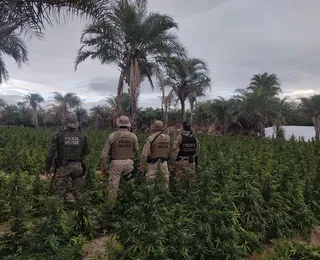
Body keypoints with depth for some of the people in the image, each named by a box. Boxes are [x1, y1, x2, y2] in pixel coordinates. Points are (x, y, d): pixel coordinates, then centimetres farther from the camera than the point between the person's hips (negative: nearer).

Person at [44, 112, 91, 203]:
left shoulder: (58, 135, -7)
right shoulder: (82, 135, -1)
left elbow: (50, 153, -5)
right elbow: (87, 151, 9)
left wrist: (47, 168, 5)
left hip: (63, 167, -2)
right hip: (77, 167, 2)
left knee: (60, 193, 10)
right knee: (79, 192, 13)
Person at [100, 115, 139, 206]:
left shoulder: (112, 136, -9)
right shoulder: (133, 136, -3)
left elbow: (105, 153, -6)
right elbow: (137, 150, 9)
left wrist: (103, 167, 3)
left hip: (116, 163, -2)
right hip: (129, 162, 2)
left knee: (113, 186, 6)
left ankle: (111, 206, 16)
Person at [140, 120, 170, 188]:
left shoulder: (151, 138, -12)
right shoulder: (167, 137, 1)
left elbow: (145, 153, -14)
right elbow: (169, 151, 5)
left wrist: (142, 165, -8)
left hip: (153, 163, -3)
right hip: (164, 162, 4)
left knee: (149, 182, 6)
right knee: (166, 181, 15)